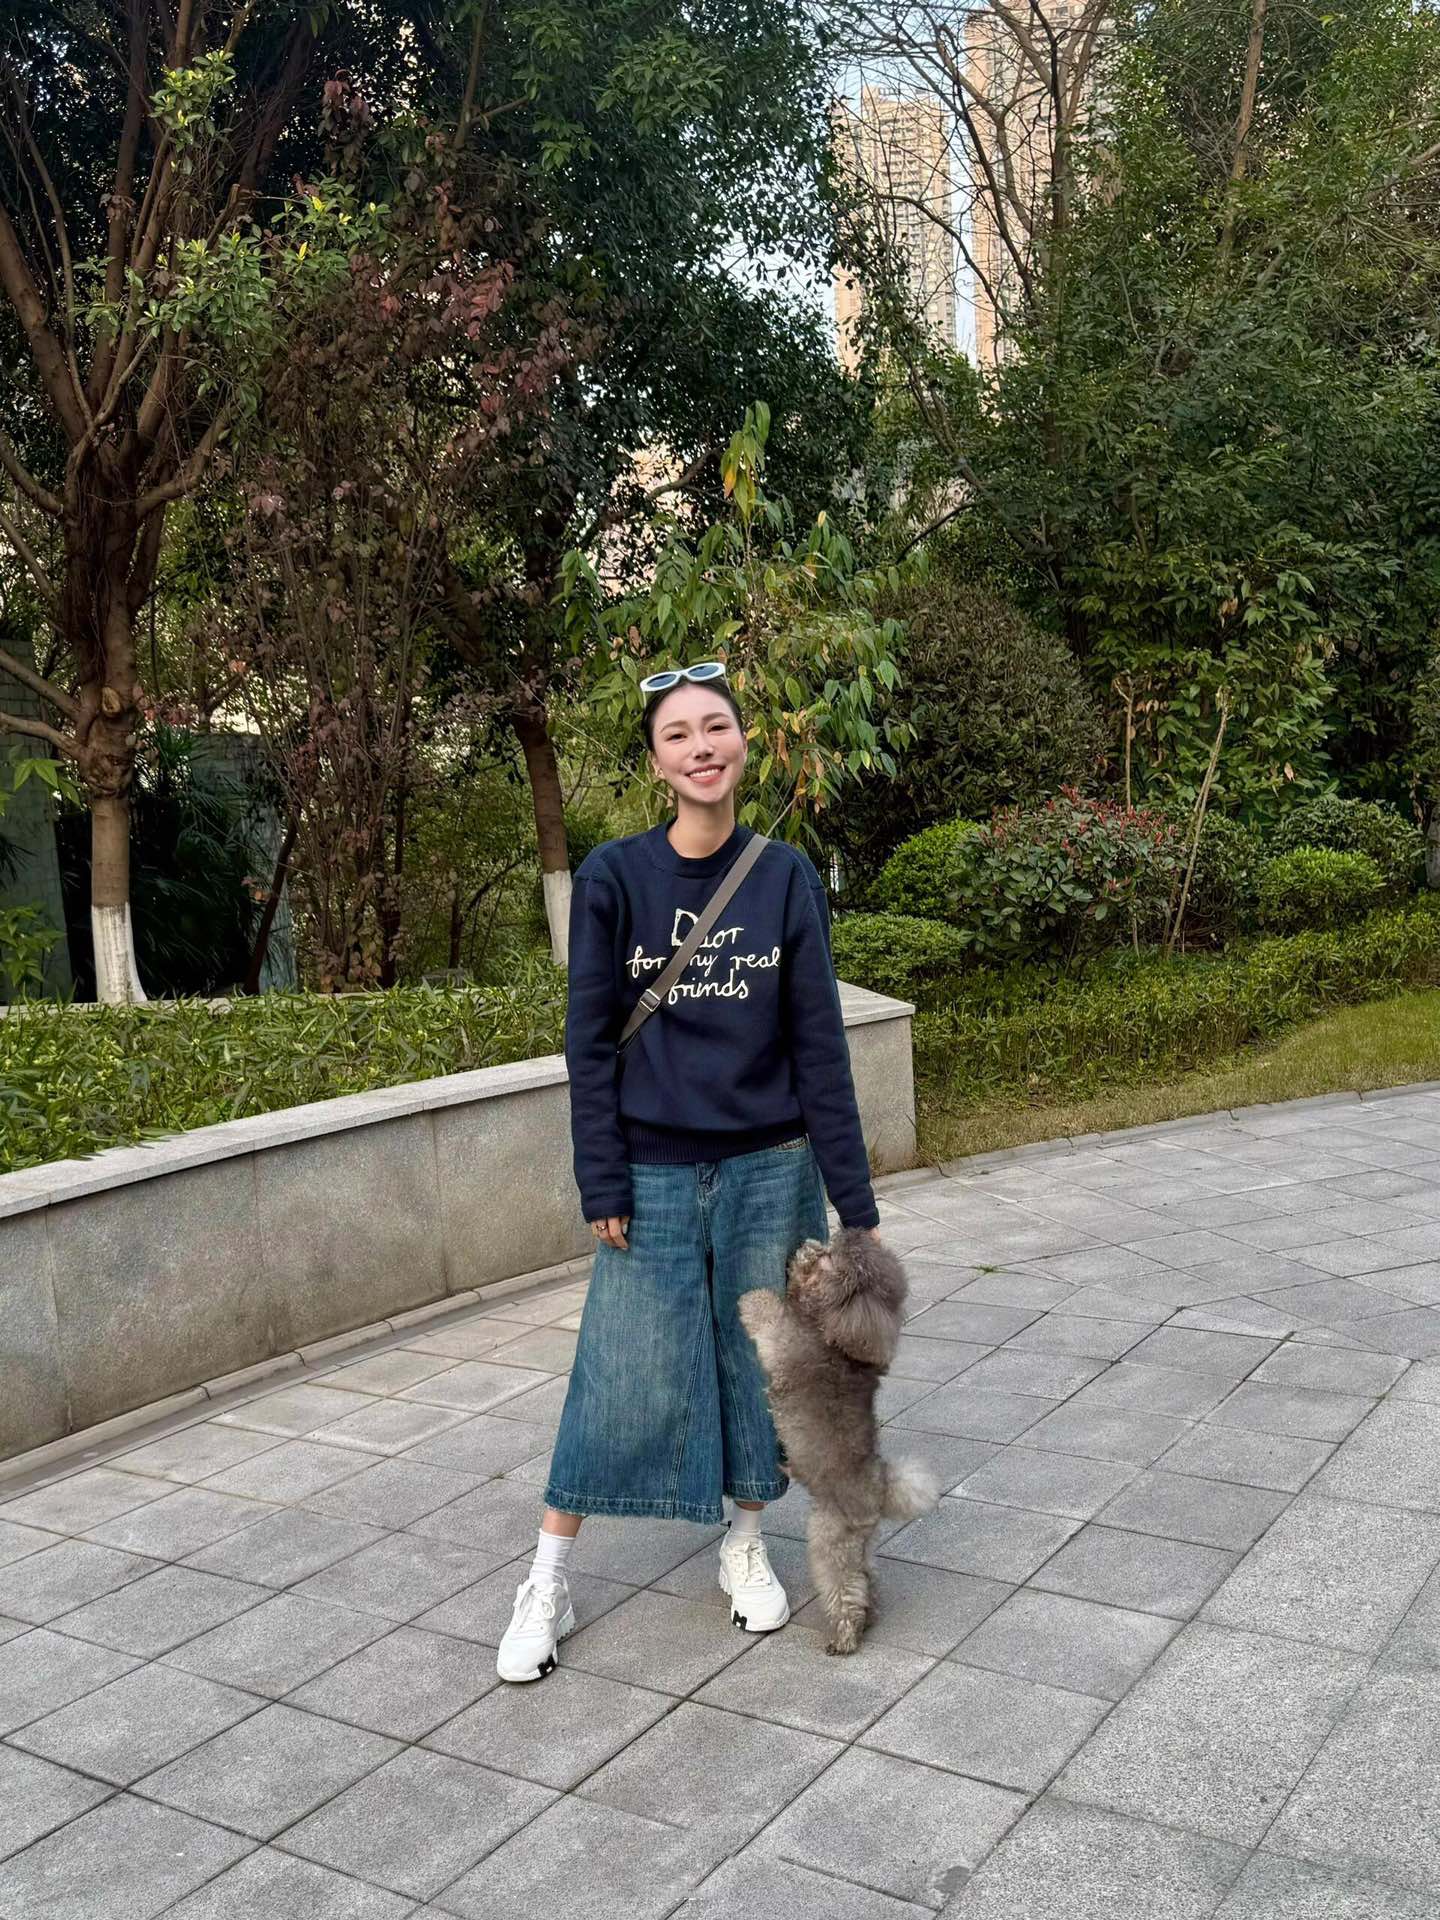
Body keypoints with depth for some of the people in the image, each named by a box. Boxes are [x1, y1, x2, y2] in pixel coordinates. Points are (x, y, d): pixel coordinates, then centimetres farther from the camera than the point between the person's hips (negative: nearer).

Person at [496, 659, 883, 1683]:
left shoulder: (788, 876, -3)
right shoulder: (614, 878, -7)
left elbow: (820, 1043, -2)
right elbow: (590, 1040, -4)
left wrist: (853, 1200, -3)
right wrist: (602, 1184, -8)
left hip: (769, 1168, 2)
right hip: (656, 1173, -1)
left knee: (757, 1361, 12)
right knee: (621, 1376, 3)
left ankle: (745, 1544, 34)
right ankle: (549, 1581, 18)